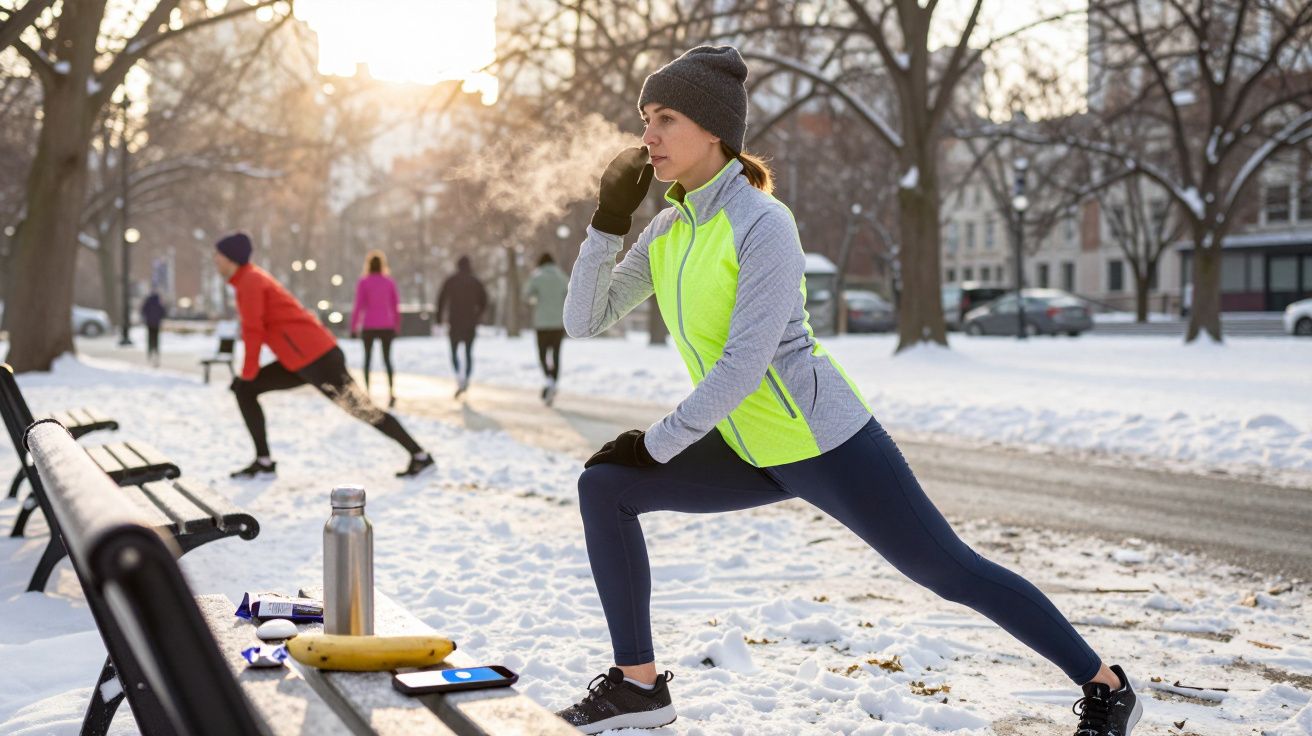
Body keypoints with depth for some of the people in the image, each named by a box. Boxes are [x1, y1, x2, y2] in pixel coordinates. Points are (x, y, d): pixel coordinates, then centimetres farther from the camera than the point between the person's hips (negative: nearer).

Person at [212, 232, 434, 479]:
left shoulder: (250, 281, -10)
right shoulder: (250, 279, 19)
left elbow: (254, 331, -17)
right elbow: (254, 329, 23)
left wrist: (248, 372, -9)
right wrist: (247, 374, 19)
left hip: (315, 358, -10)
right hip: (302, 361, 10)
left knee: (362, 408, -5)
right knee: (244, 389, 7)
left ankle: (420, 456, 4)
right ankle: (264, 462, 5)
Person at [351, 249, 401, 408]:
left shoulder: (363, 282, -6)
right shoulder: (390, 282, 2)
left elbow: (358, 306, -9)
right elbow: (396, 306, 4)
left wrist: (353, 327, -3)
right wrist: (397, 327, 13)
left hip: (369, 325, -2)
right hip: (386, 325, 2)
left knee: (367, 358, 12)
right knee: (387, 358, 6)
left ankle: (366, 392, 9)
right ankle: (391, 391, -12)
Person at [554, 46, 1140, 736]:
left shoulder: (763, 224, -19)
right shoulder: (669, 230, 5)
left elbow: (742, 366, -25)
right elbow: (584, 321, 4)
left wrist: (655, 444, -16)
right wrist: (607, 221, -7)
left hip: (824, 445, -7)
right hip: (755, 455, 8)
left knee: (951, 571, 1)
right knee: (604, 487, -1)